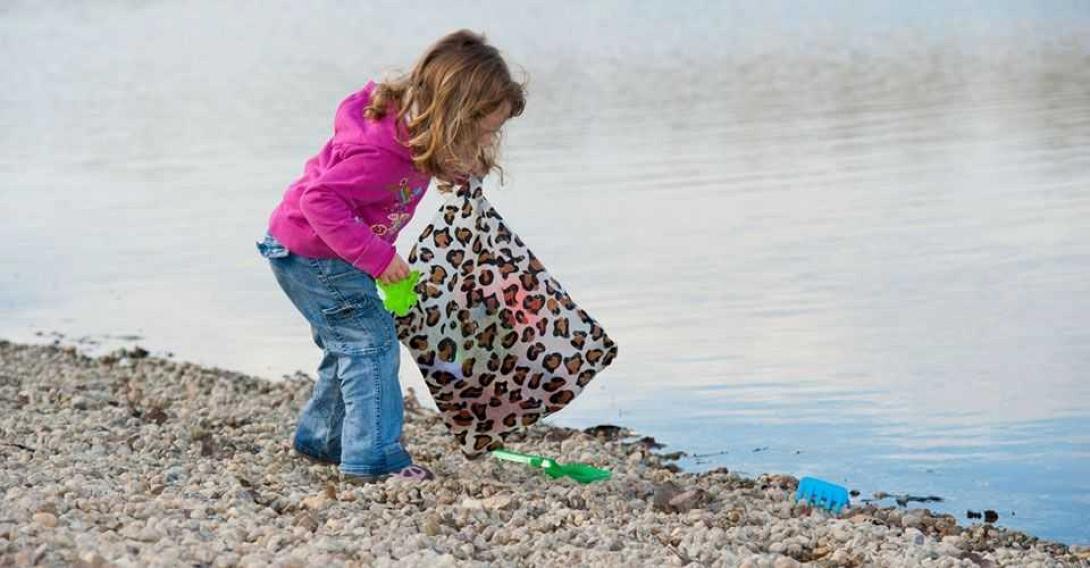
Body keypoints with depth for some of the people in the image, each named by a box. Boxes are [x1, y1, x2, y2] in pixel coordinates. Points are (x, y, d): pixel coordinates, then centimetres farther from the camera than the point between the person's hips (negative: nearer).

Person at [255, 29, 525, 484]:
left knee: (352, 342, 19)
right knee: (371, 340, -12)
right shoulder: (380, 153, -35)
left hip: (324, 252, 10)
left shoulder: (410, 128, -6)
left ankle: (321, 440, 33)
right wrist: (376, 257, -33)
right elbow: (321, 199, -36)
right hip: (307, 253, -10)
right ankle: (375, 459, -12)